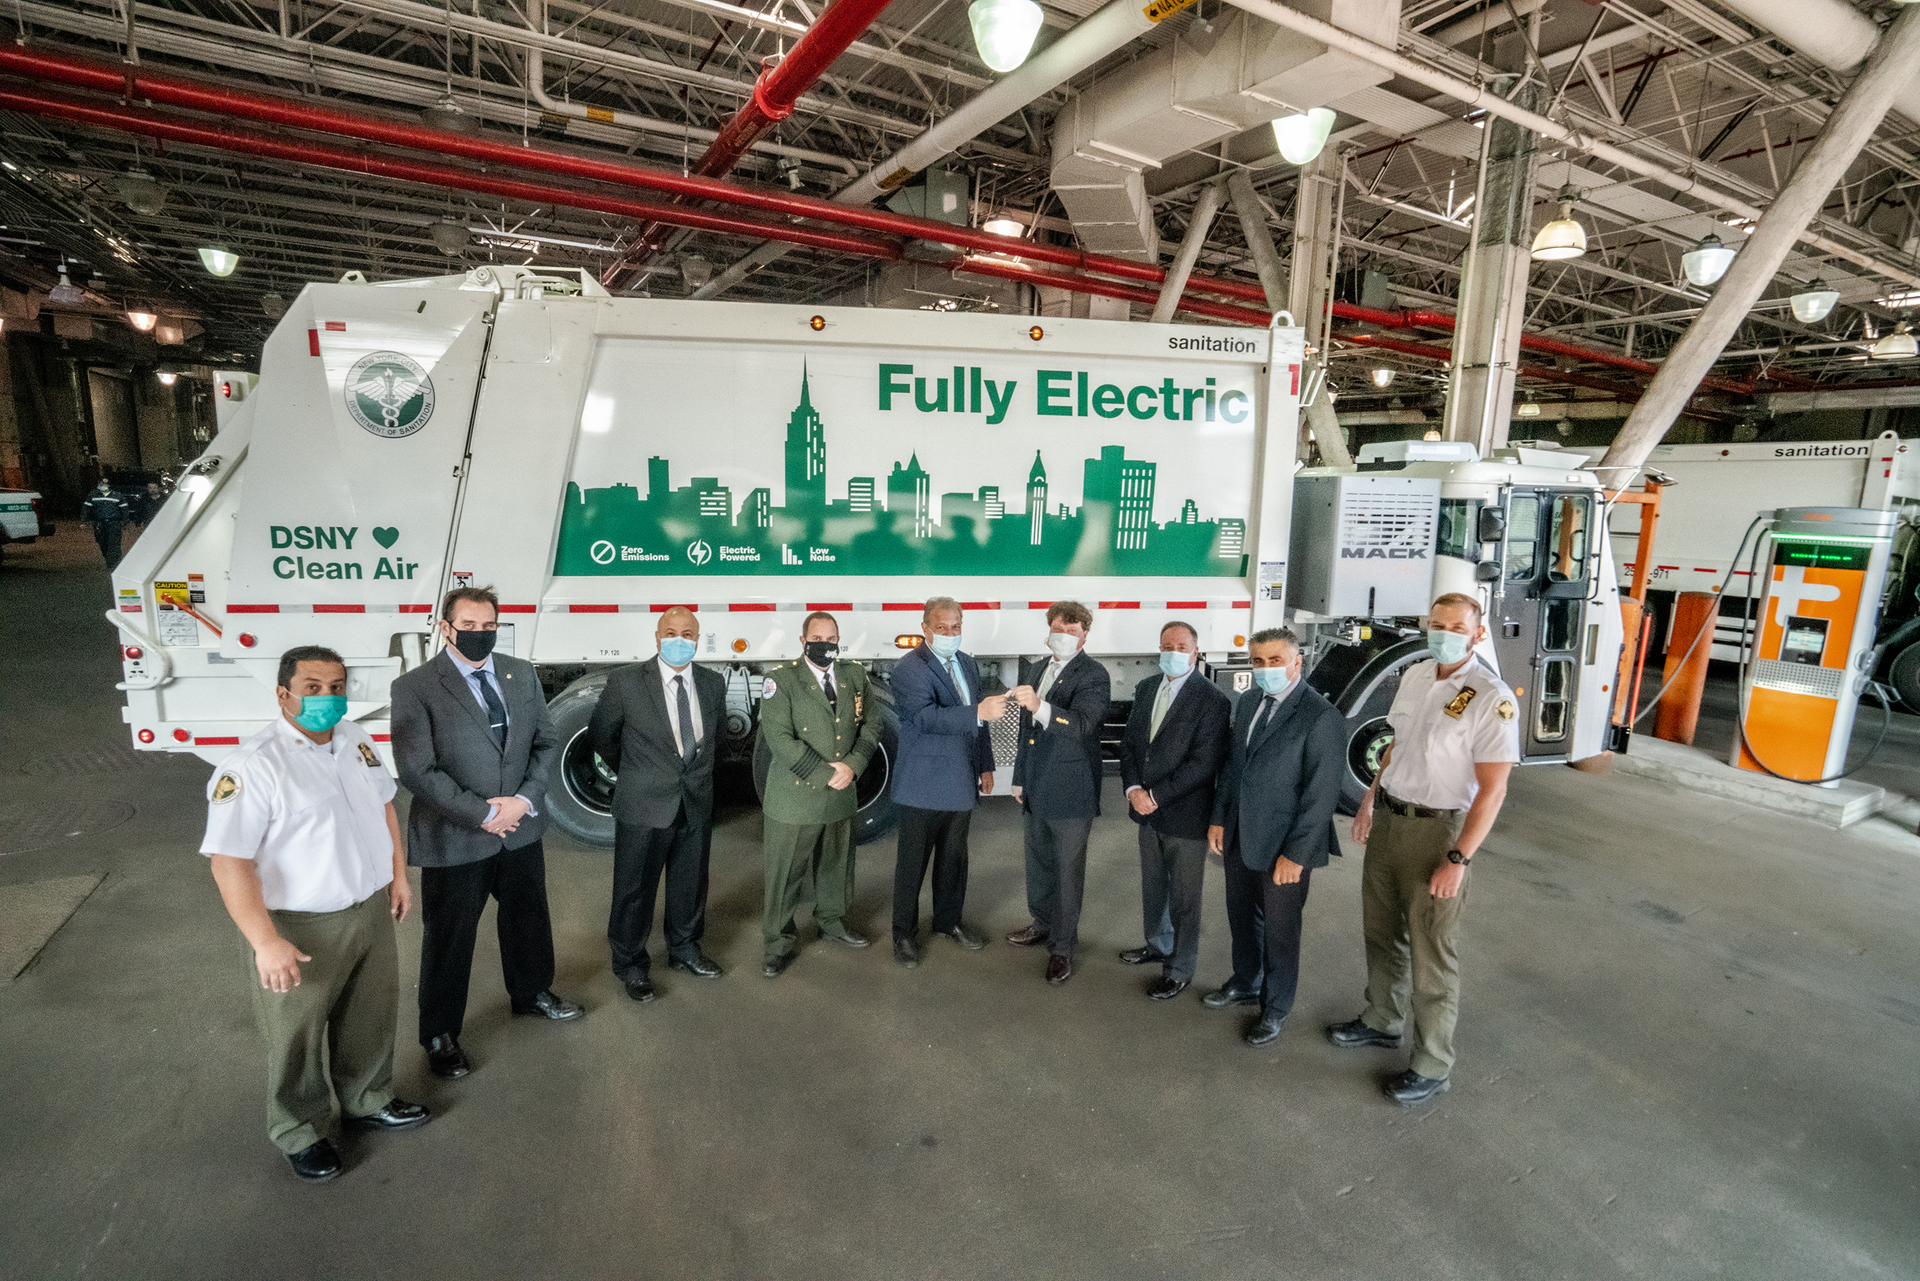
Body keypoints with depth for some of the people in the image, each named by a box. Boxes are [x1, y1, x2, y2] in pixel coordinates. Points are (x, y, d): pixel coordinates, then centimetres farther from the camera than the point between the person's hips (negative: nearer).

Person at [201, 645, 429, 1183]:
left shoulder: (355, 739, 1)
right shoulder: (253, 767, -22)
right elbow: (229, 860, -24)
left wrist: (398, 875, 13)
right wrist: (265, 943, -25)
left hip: (370, 910, 7)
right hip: (302, 930, -6)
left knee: (372, 1014, 23)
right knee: (297, 1037, 14)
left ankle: (368, 1101, 46)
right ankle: (301, 1134, 37)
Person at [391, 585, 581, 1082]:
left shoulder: (522, 674, 2)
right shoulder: (414, 687, -12)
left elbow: (547, 742, 4)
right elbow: (418, 770, -17)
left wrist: (524, 800, -11)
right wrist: (483, 814, -19)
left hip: (521, 829, 5)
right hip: (454, 839, -5)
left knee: (528, 916, 22)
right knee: (448, 937, 12)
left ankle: (531, 993, 47)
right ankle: (440, 1034, 32)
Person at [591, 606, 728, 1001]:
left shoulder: (712, 683, 0)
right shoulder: (626, 682, -12)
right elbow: (600, 734, 3)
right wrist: (632, 773, 11)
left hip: (697, 805, 4)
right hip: (644, 805, -4)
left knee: (690, 883, 18)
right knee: (635, 888, 9)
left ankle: (684, 949, 40)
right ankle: (631, 964, 30)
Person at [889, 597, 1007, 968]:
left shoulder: (968, 664, 10)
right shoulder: (909, 669, -15)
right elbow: (927, 717, -29)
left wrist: (986, 766, 16)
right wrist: (978, 712, -39)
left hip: (961, 784, 7)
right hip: (923, 787, -7)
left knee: (954, 856, 19)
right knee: (912, 862, 5)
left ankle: (949, 920, 37)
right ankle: (904, 933, 21)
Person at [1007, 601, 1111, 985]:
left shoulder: (1093, 676, -13)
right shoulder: (1035, 669, 9)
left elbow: (1081, 725, -29)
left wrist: (1039, 707, -45)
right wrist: (1019, 778, 19)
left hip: (1071, 793, -7)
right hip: (1037, 790, 7)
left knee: (1068, 871, 4)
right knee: (1038, 863, 21)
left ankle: (1062, 946, 18)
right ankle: (1043, 924, 41)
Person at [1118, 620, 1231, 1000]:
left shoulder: (1212, 700, -15)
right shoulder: (1146, 689, 6)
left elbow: (1204, 764, -19)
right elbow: (1129, 742, 7)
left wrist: (1156, 795, -18)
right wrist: (1134, 789, -8)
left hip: (1185, 815, -6)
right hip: (1148, 811, 6)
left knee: (1184, 897, 8)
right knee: (1152, 886, 22)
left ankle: (1180, 970, 26)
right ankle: (1158, 946, 45)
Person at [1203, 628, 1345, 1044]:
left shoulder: (1322, 717, -19)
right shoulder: (1248, 702, 4)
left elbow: (1322, 794, -18)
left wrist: (1295, 853, -18)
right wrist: (1219, 818, 9)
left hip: (1283, 846, -6)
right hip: (1239, 837, 7)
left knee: (1279, 930, 12)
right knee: (1242, 918, 23)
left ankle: (1275, 1008, 34)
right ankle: (1246, 984, 47)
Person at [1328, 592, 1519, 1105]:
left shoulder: (1492, 698, -18)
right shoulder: (1415, 675, 5)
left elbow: (1492, 789, -18)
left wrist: (1458, 860, -19)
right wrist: (1369, 801, 15)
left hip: (1437, 829, -7)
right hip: (1388, 817, 7)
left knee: (1432, 951, 4)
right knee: (1381, 929, 20)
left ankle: (1432, 1065, 22)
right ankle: (1381, 1022, 41)